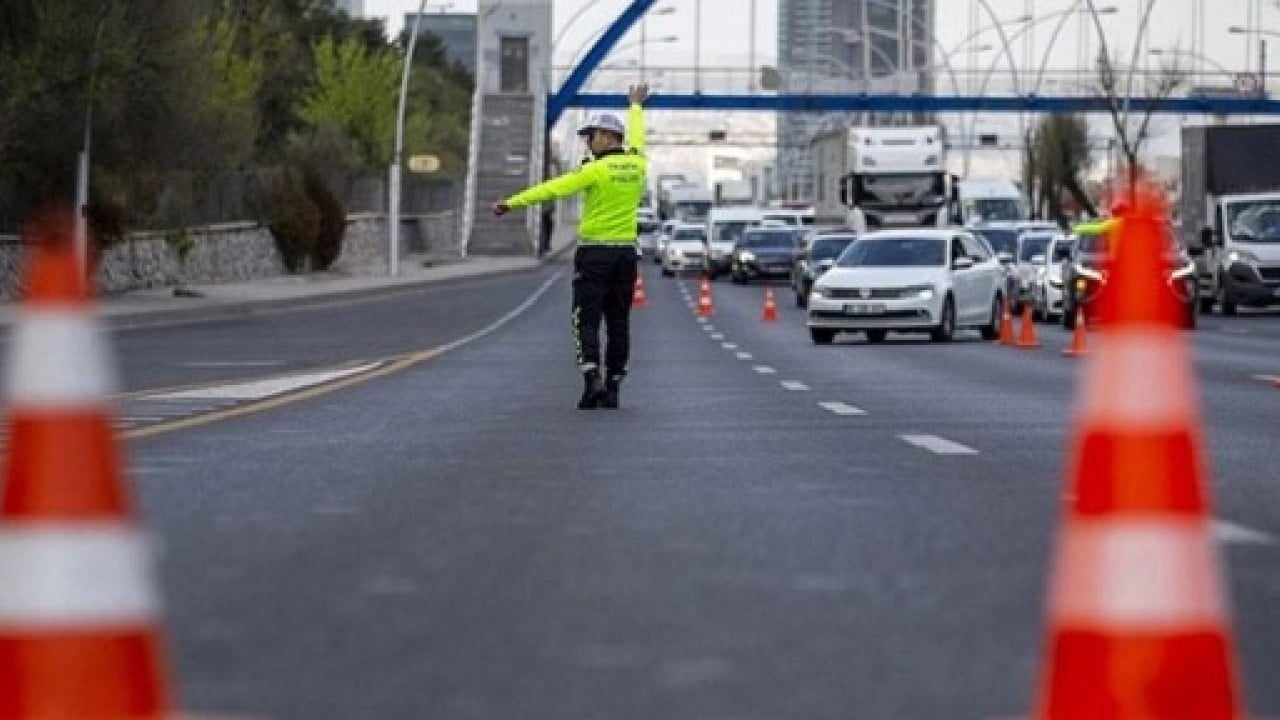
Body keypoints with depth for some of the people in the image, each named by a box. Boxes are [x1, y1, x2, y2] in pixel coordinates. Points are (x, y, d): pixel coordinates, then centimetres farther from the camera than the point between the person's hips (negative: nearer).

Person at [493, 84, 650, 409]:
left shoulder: (597, 169, -13)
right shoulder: (637, 164, 5)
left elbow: (553, 188, -17)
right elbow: (636, 140, 27)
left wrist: (513, 202, -17)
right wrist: (637, 107, 47)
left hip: (594, 252, -5)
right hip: (626, 252, 5)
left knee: (587, 320, -3)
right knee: (618, 322, 8)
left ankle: (592, 380, -19)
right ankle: (612, 388, 8)